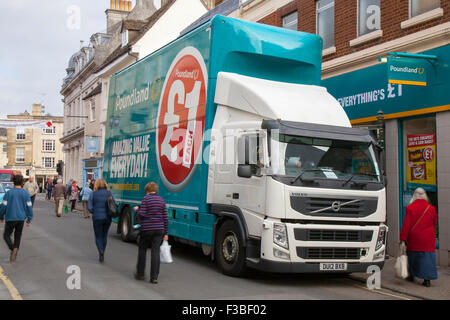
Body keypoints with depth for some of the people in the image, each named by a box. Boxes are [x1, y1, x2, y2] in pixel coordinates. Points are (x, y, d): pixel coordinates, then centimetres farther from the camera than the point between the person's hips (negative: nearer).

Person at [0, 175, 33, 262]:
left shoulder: (9, 193, -7)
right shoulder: (25, 193, -1)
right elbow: (29, 207, -2)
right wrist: (29, 220, 6)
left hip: (10, 218, -3)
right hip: (21, 219, 3)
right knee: (18, 236, 15)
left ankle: (13, 248, -15)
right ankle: (14, 255, 11)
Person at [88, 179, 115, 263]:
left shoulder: (93, 194, -3)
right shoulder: (109, 193, 1)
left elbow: (89, 207, -7)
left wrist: (95, 212, 10)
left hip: (97, 218, -2)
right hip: (107, 218, 2)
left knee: (98, 237, 8)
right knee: (104, 236, 17)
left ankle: (100, 251, -18)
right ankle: (102, 255, 24)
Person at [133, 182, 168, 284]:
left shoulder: (146, 199, -6)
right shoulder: (161, 200, 8)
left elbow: (142, 214, -12)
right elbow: (165, 218, 7)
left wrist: (137, 209, 9)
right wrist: (166, 233, 11)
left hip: (147, 229, -3)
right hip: (159, 229, 3)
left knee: (142, 250, 13)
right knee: (155, 252, 2)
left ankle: (140, 274, 21)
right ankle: (154, 277, 0)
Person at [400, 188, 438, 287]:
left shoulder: (410, 208, -8)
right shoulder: (431, 208, -1)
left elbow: (406, 225, -10)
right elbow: (434, 224, 11)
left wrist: (403, 238, -7)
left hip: (414, 239, -1)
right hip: (428, 240, 1)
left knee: (412, 256, 15)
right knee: (427, 257, 2)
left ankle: (411, 275, 29)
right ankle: (427, 279, -4)